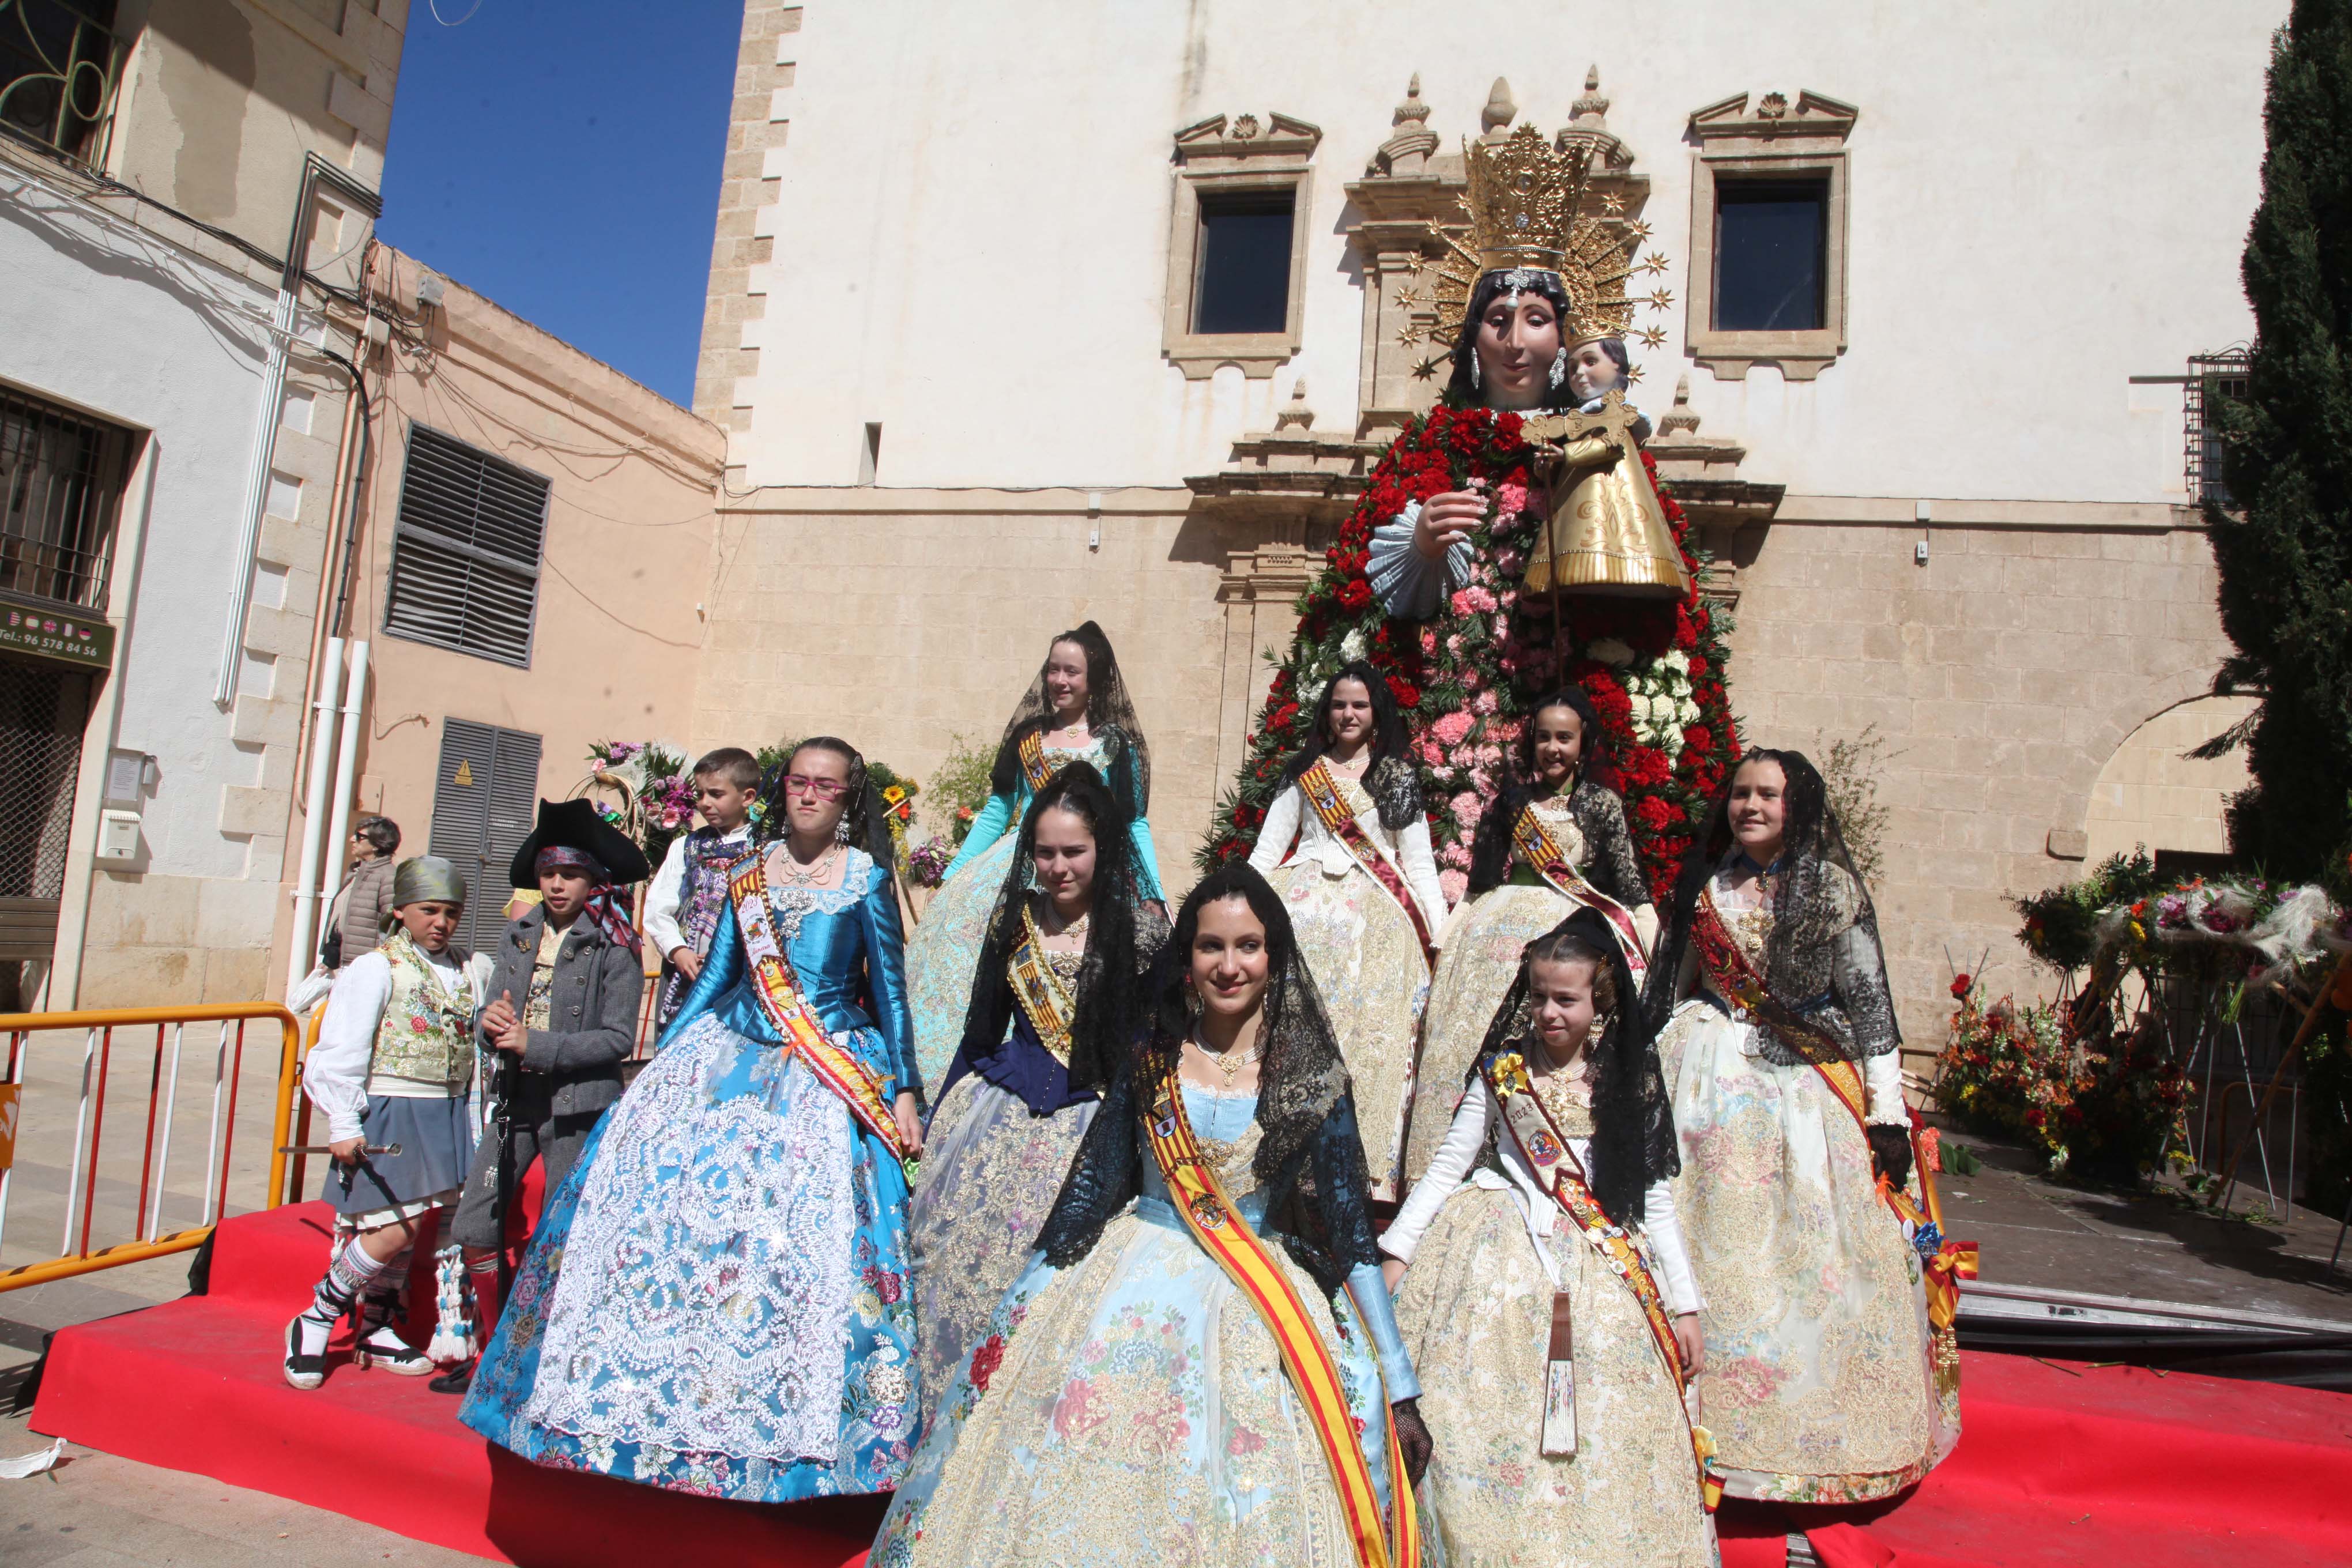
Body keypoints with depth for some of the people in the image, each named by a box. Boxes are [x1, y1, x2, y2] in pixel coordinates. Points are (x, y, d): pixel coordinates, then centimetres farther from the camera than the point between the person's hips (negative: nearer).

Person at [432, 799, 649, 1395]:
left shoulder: (614, 947, -9)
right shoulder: (520, 936, 8)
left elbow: (619, 1037, -14)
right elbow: (490, 1016, 6)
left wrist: (536, 1045, -18)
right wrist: (493, 1025, -17)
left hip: (579, 1106, -6)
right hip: (516, 1100, 6)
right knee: (474, 1229, 8)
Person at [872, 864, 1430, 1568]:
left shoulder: (1311, 1082, -4)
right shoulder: (1149, 1063, 1)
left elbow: (1353, 1236, -2)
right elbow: (1088, 1193, 6)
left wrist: (1400, 1387, -1)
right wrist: (1021, 1320, 8)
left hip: (1261, 1313, -1)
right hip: (1134, 1292, 1)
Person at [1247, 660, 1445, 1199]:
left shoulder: (1398, 776, 13)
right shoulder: (1304, 771, 16)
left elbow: (1419, 862, 9)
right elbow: (1267, 850, 13)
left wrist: (1441, 934, 0)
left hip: (1373, 914, -1)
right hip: (1303, 906, 1)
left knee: (1367, 1032, -10)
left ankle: (1360, 1171, -7)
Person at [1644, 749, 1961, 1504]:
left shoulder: (1833, 890, -1)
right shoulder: (1705, 884, 8)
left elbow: (1870, 1002, -3)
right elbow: (1674, 988, 14)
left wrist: (1888, 1112, -6)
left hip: (1807, 1086, -2)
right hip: (1713, 1081, 2)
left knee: (1813, 1256, 0)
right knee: (1714, 1246, 2)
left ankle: (1817, 1430, 16)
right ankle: (1714, 1415, 15)